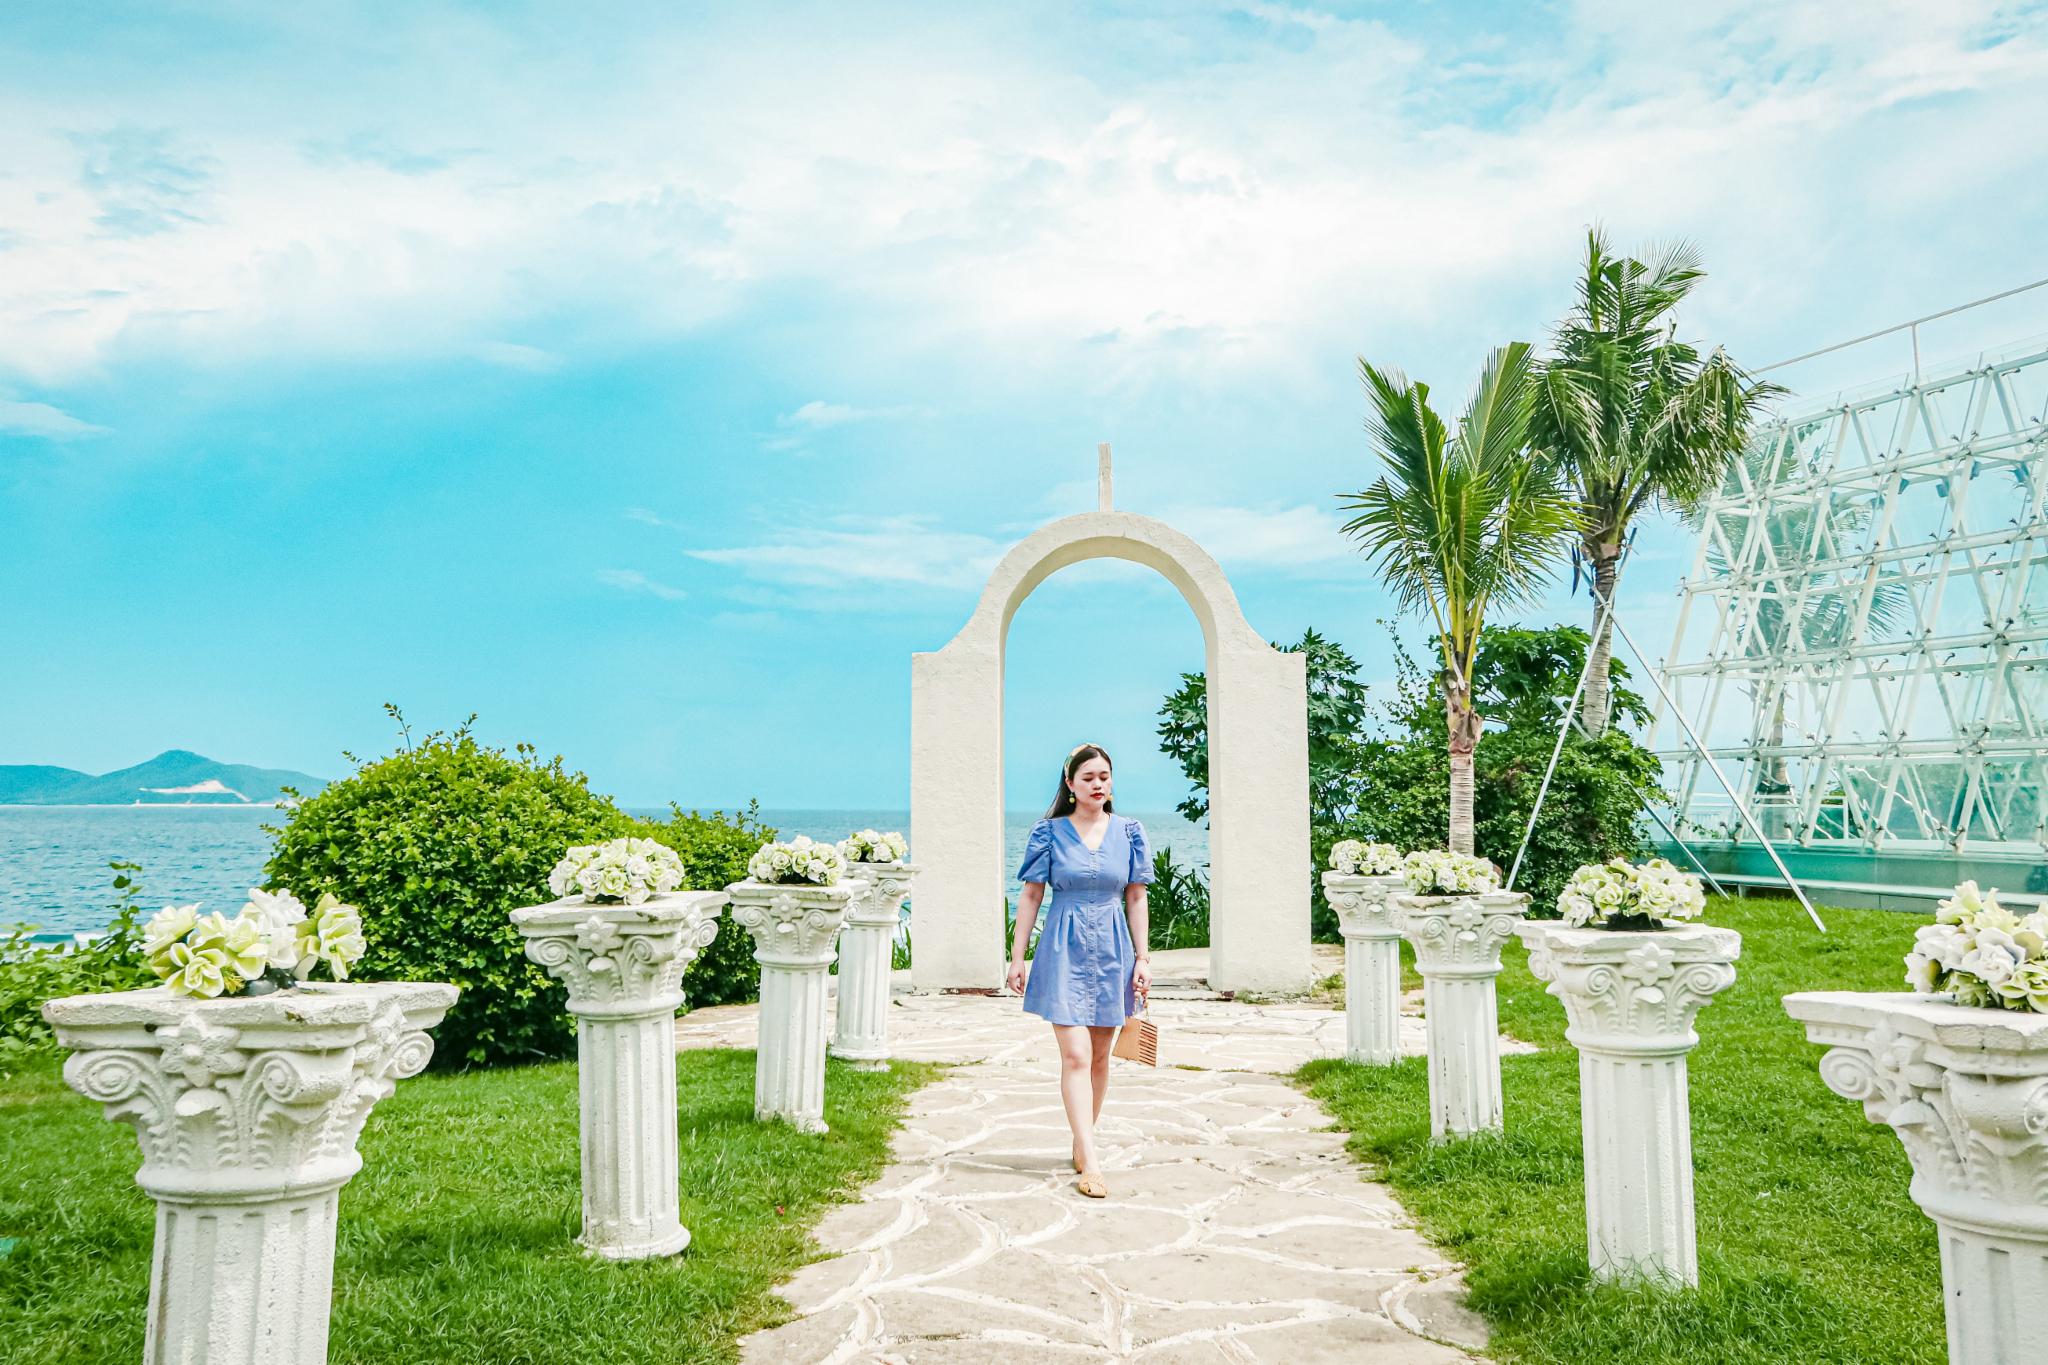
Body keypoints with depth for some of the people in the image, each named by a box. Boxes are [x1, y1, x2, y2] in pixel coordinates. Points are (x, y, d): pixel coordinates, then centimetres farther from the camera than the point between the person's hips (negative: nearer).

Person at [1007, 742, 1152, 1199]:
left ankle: (1082, 1142, 26)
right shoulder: (1049, 832, -1)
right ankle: (1090, 1163, -11)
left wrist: (1142, 958, 3)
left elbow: (1136, 899, 7)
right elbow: (1031, 896, 1)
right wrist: (1017, 958, 0)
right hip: (1064, 950, -3)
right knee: (1075, 1056, -10)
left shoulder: (1129, 832, 4)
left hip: (1112, 950, 3)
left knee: (1099, 1057, 10)